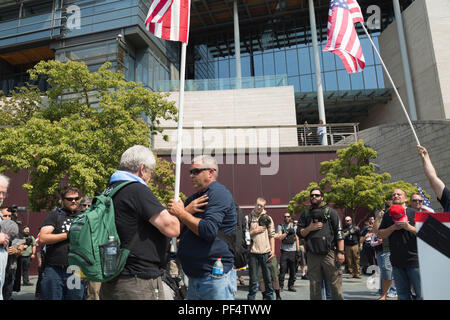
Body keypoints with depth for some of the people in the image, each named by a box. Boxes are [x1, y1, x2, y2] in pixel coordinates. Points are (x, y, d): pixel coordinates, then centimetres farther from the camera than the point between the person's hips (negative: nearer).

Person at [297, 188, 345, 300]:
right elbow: (299, 233, 12)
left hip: (329, 253, -2)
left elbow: (339, 233, 2)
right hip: (312, 255, 3)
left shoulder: (330, 212, 6)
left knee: (335, 284, -2)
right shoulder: (305, 214, 14)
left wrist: (341, 252, -6)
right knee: (314, 286, 8)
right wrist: (310, 228, -6)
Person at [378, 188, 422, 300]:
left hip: (414, 260, -3)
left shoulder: (414, 213, 3)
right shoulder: (388, 216, 13)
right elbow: (380, 235, 7)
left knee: (421, 294, -2)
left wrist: (409, 227, -17)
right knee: (402, 294, 12)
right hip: (397, 262, 3)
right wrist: (393, 227, -9)